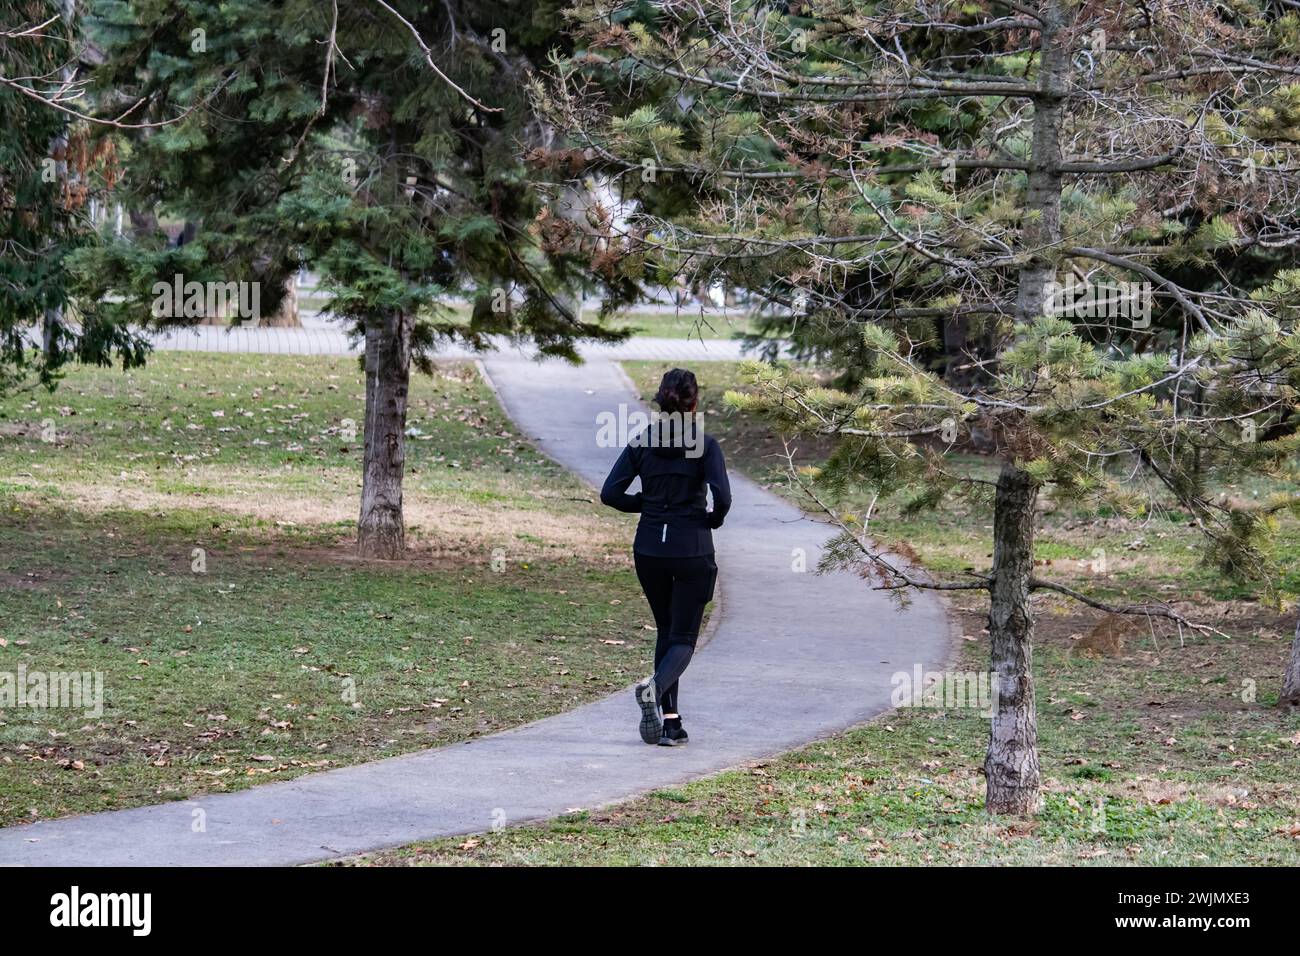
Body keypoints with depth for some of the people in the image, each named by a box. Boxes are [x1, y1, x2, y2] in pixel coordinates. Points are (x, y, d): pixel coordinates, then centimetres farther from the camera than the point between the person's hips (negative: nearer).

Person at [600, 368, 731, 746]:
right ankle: (656, 685, -28)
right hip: (692, 550, -3)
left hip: (649, 549, 3)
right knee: (683, 637, 4)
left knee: (666, 630, 18)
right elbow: (722, 497, -19)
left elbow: (610, 494, -4)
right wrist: (713, 519, 2)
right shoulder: (705, 444, -10)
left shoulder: (641, 442, 0)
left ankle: (671, 721, 12)